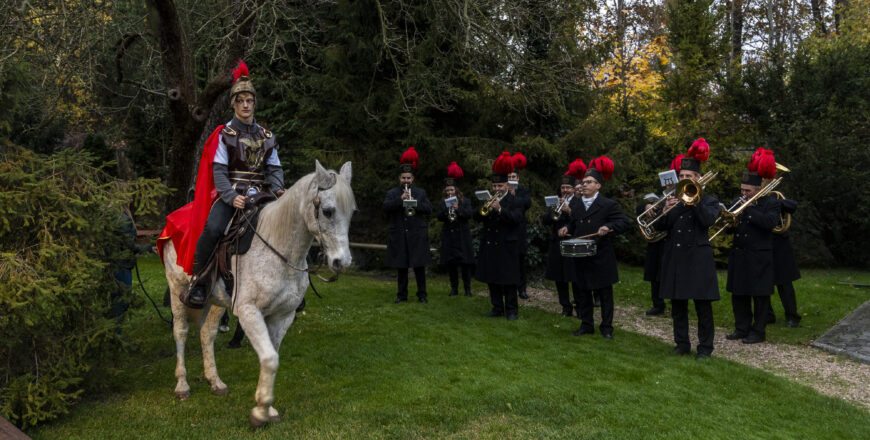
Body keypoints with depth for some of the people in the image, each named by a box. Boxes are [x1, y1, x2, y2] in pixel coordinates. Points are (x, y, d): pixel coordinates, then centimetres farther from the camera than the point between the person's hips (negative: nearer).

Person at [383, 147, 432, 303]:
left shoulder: (421, 192, 12)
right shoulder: (392, 193, 9)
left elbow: (429, 209, 0)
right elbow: (385, 208, -9)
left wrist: (416, 204, -16)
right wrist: (400, 199, -21)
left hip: (417, 235, 0)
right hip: (398, 236, 0)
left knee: (419, 266, 1)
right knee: (401, 267, 5)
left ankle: (422, 294, 10)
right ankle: (402, 295, 14)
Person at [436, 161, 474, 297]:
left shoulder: (465, 201, 5)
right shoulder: (442, 204, 10)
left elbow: (469, 215, -7)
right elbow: (439, 217, -2)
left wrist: (458, 209, -20)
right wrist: (446, 210, -18)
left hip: (462, 236, -2)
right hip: (448, 236, 2)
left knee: (465, 262, -3)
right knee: (450, 263, 3)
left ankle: (467, 289, 4)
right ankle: (454, 288, 13)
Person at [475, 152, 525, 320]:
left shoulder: (514, 201, -1)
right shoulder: (488, 200, 12)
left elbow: (517, 219, -16)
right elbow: (477, 218, 5)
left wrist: (500, 209, -24)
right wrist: (484, 208, -15)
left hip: (507, 246, -5)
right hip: (489, 244, 5)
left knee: (508, 279, -1)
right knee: (491, 278, 9)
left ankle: (512, 310, 8)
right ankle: (497, 308, 19)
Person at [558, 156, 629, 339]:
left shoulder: (608, 205, -6)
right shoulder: (576, 205, 12)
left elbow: (624, 222, -9)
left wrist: (609, 227, -25)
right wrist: (567, 229, 2)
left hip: (601, 258, -5)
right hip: (581, 258, 5)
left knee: (605, 293, 4)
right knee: (584, 292, 12)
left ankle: (606, 327, 15)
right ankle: (586, 325, 23)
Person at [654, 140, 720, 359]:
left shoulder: (709, 201, 5)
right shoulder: (674, 199, 12)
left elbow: (709, 220, -16)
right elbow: (659, 227, 4)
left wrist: (694, 200, -16)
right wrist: (666, 210, -13)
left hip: (698, 257, -3)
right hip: (675, 257, 4)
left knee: (703, 304, -1)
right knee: (677, 304, 8)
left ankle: (705, 346, 9)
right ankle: (682, 343, 18)